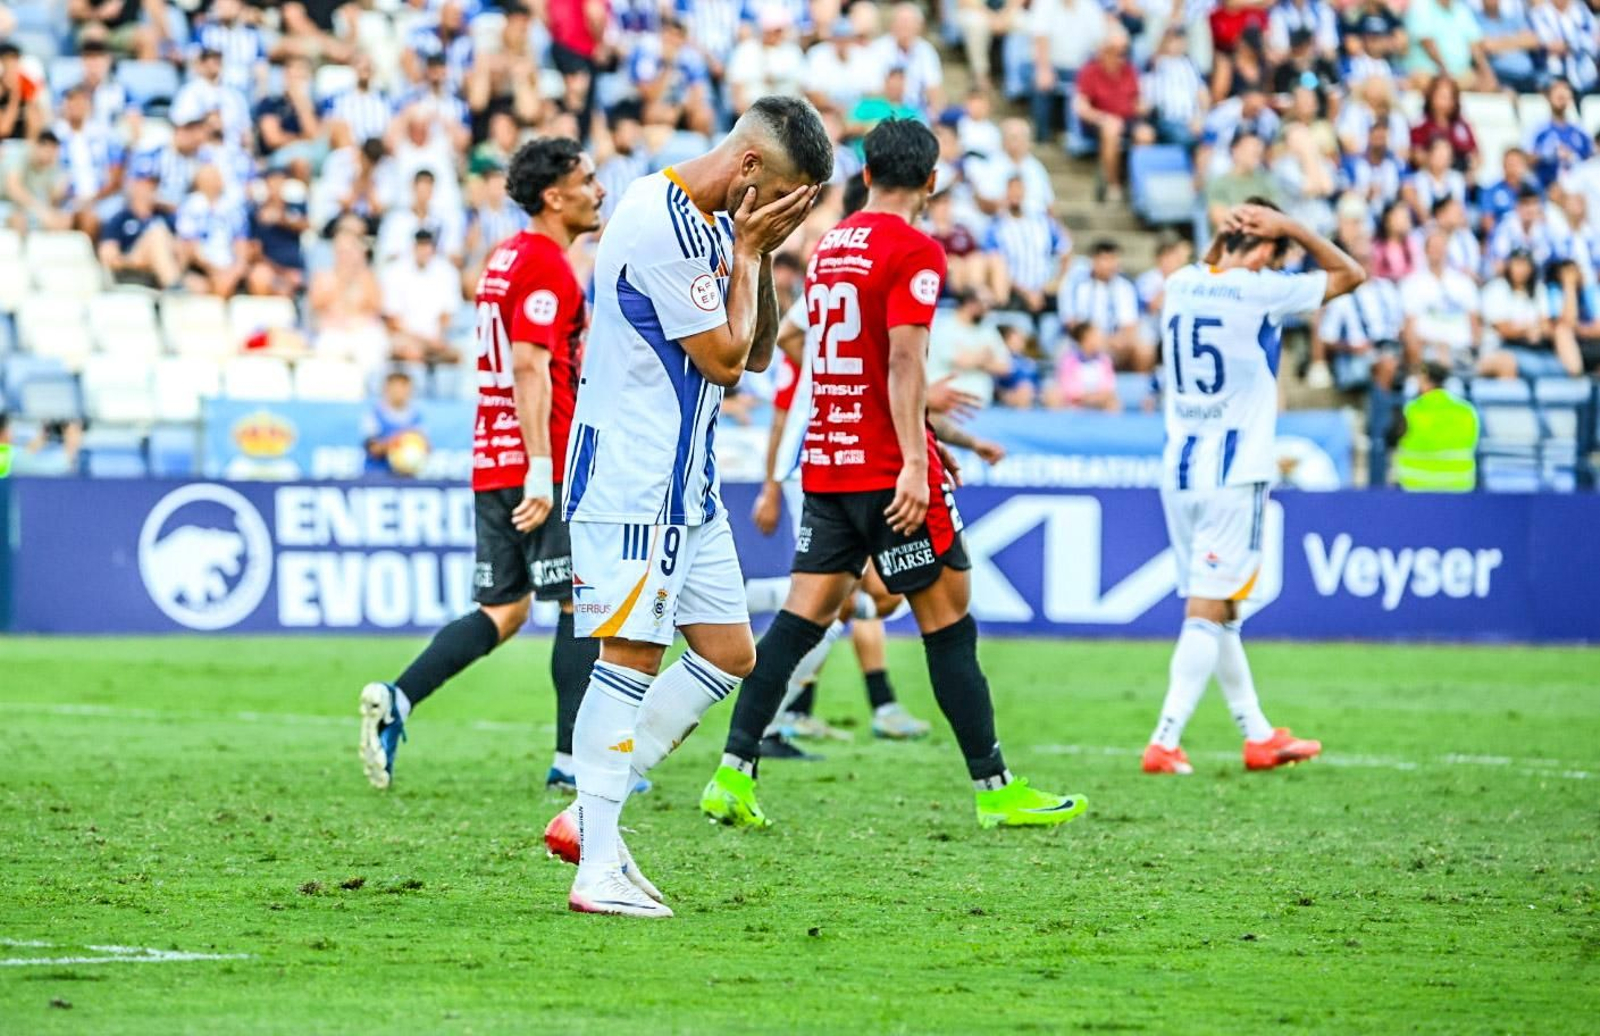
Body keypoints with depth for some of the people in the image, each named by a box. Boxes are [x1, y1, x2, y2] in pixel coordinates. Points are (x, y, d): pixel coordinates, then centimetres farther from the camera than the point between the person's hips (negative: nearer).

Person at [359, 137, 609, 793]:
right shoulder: (547, 265, -12)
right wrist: (541, 473, -26)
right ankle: (573, 760, 1)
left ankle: (395, 701, -5)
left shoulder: (507, 256, 18)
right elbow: (529, 368, -21)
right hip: (541, 464, -9)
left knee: (502, 612, 10)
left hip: (493, 462, 9)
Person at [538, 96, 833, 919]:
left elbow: (758, 355, 17)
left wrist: (761, 255, 4)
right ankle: (599, 868, -10)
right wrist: (748, 251, -6)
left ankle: (591, 817, 10)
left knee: (729, 654, 8)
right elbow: (724, 358, -15)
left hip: (687, 481, 10)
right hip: (632, 475, -10)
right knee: (632, 658, -11)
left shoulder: (716, 224, 13)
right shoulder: (662, 224, -18)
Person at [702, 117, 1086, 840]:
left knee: (801, 619, 4)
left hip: (826, 465, 7)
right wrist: (914, 462, -23)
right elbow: (904, 360, -19)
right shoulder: (914, 252, -9)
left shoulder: (830, 246, 15)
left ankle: (733, 776, -6)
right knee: (948, 620, 0)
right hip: (886, 464, -7)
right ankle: (996, 790, 3)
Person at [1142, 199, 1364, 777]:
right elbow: (1350, 274, 3)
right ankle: (1164, 744, -14)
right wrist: (1288, 227, 2)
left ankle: (1258, 736, 24)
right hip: (1234, 474, -7)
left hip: (1179, 470, 7)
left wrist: (1226, 233, 18)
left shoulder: (1179, 285, 6)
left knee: (1218, 611, 14)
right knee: (1207, 612, -6)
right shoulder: (1261, 290, -10)